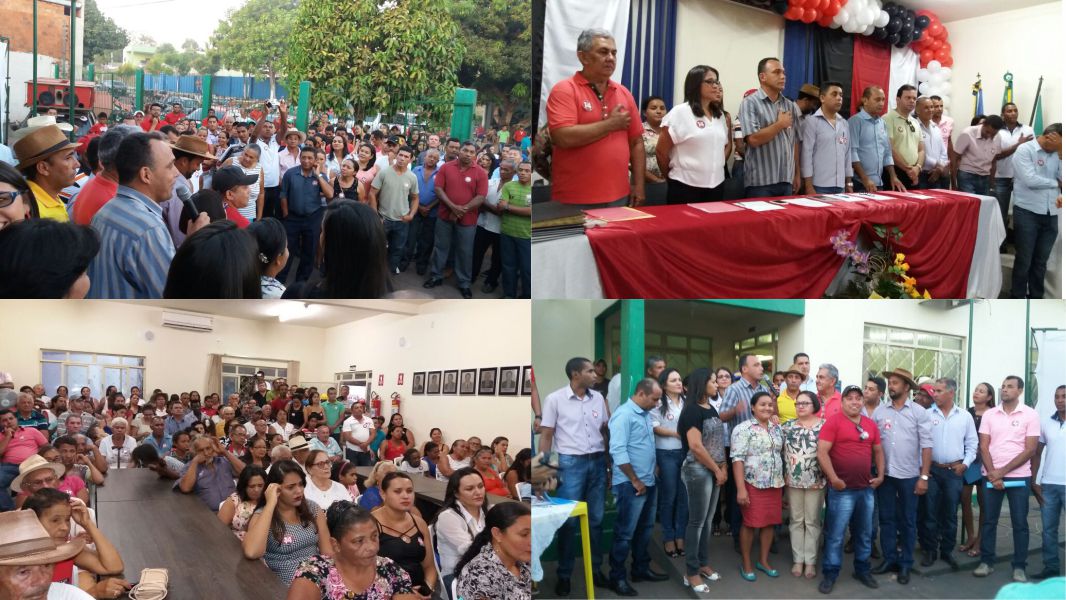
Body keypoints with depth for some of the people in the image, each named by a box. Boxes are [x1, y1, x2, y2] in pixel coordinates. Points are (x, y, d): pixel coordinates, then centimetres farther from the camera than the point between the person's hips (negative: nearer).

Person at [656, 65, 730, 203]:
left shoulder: (720, 115, 12)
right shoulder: (680, 112, -6)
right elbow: (661, 152, -5)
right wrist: (671, 177, 5)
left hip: (716, 185, 6)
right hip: (685, 187, -6)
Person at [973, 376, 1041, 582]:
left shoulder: (1030, 415, -2)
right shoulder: (989, 414, 5)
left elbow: (1030, 450, -6)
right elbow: (983, 446, 2)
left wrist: (1003, 471, -11)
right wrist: (993, 474, -9)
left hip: (1018, 477, -2)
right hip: (991, 476, 2)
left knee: (1020, 523, 3)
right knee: (988, 521, 6)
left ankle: (1019, 567, 12)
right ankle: (986, 562, 14)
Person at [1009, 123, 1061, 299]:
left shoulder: (1056, 154, 11)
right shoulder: (1024, 150, -6)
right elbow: (1030, 180, -17)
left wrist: (1061, 156, -5)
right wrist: (1054, 183, -3)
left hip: (1051, 214, 5)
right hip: (1028, 213, -5)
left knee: (1041, 261, 12)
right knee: (1024, 260, 1)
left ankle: (1036, 298, 21)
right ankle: (1018, 298, 11)